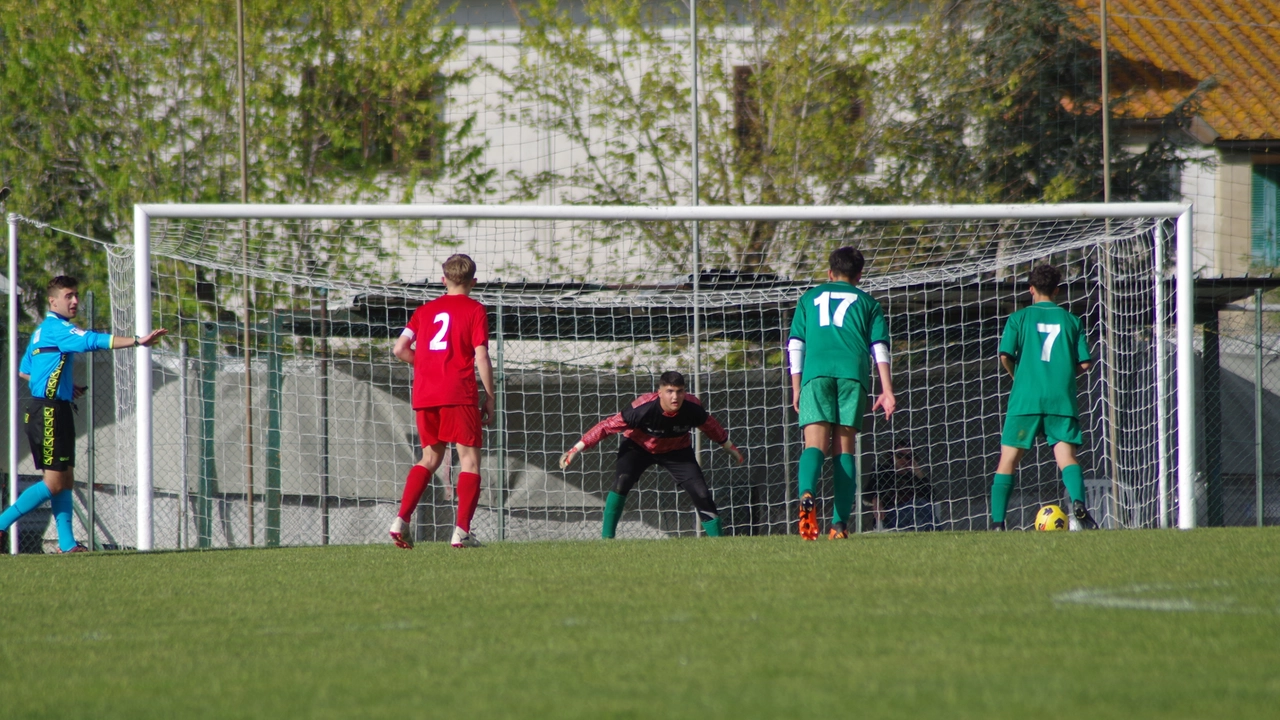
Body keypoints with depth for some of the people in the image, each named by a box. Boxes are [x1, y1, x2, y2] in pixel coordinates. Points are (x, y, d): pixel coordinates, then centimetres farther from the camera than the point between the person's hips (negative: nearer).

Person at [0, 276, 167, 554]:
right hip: (50, 413, -10)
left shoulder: (42, 332, 18)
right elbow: (94, 341, -27)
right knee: (53, 483, -9)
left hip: (50, 413, 10)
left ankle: (67, 544, 5)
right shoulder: (58, 329, -12)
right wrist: (138, 341, -34)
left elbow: (23, 372, 27)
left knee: (66, 480, 8)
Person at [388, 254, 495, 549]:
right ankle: (462, 531, -11)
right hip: (459, 393, -5)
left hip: (424, 394, 5)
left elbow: (399, 349, 6)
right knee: (469, 457, 0)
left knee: (431, 457, 18)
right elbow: (481, 358, -6)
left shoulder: (426, 310, 14)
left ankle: (401, 519, 3)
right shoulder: (474, 311, 1)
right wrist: (490, 398, -1)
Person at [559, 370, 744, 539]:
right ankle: (607, 537, -17)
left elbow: (709, 426, -4)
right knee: (621, 483, -26)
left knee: (701, 493, -9)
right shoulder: (643, 408, -37)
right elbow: (609, 425, -29)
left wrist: (728, 446, 12)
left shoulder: (692, 408, -28)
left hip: (677, 451, 2)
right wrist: (577, 448, -28)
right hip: (638, 446, -2)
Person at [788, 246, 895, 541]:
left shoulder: (810, 298, 24)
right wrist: (887, 391, 7)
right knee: (844, 447, 4)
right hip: (853, 373, 0)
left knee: (815, 444, -9)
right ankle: (840, 522, -6)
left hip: (816, 373, 0)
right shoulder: (866, 302, 22)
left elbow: (795, 345, 17)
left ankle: (807, 495, -40)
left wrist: (796, 388, 19)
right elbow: (880, 346, 11)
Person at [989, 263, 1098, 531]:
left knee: (1008, 459, 6)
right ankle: (1078, 502, -33)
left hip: (1026, 398, -1)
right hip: (1062, 399, 1)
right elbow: (1085, 363, 6)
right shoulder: (1071, 321, 10)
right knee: (1066, 456, -5)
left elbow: (1005, 356, -5)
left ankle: (997, 523, 1)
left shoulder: (1019, 318, 5)